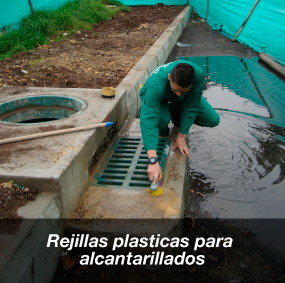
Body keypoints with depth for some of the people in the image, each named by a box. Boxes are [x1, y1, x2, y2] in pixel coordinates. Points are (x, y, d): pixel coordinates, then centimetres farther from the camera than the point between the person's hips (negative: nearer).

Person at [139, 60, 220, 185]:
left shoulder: (197, 74, -37)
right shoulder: (156, 83, -45)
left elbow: (191, 107, -25)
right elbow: (148, 119, -53)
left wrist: (181, 136, -25)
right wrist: (153, 160, -61)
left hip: (186, 100, 3)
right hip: (157, 99, -3)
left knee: (213, 120, -11)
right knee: (161, 119, -38)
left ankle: (177, 116, 15)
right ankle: (163, 128, 2)